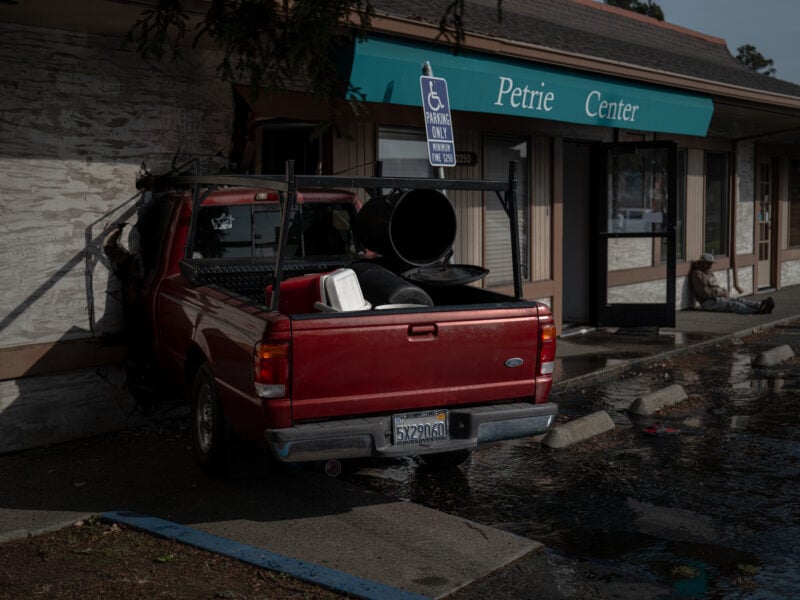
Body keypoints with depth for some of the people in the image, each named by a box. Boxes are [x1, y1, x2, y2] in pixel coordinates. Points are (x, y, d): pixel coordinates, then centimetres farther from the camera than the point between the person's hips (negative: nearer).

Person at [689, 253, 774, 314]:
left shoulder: (709, 273, 24)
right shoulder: (697, 274, -10)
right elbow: (703, 293, -19)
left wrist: (723, 291, 4)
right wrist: (720, 293, -13)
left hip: (718, 297, 10)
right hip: (708, 302, -10)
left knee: (739, 300, -13)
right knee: (731, 304, -29)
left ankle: (761, 305, -34)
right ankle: (756, 311, -48)